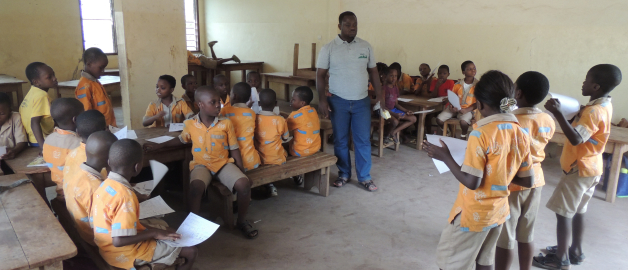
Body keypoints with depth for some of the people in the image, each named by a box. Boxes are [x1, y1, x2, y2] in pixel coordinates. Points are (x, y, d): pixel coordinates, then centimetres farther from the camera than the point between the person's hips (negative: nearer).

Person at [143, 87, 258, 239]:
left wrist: (240, 168, -7)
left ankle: (241, 221, 2)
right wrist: (159, 146, 17)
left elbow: (234, 148, 2)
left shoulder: (226, 123, -3)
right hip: (201, 164, 0)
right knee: (196, 187, -35)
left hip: (223, 163, 1)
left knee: (244, 184, -25)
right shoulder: (190, 124, -1)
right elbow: (181, 140, 20)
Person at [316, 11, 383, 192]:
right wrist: (322, 99, -11)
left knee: (363, 140, 4)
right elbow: (320, 75, -3)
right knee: (340, 140, 8)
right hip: (338, 102, -1)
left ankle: (364, 177, 15)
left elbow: (373, 71, 9)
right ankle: (344, 174, 23)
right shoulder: (328, 48, -4)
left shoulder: (366, 47, 3)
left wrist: (379, 94, 2)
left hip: (362, 101, 2)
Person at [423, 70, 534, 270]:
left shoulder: (481, 134, -24)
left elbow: (472, 182, -24)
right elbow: (528, 181, 3)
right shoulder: (521, 134, -2)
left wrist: (445, 157, -14)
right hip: (498, 210, 7)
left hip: (473, 213, -7)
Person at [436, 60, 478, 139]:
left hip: (468, 109, -3)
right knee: (439, 119, -15)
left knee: (463, 122, -34)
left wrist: (466, 110, -20)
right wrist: (451, 106, -11)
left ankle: (463, 136, 1)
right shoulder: (458, 85, 3)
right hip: (455, 107, 3)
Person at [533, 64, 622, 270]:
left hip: (580, 169, -10)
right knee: (577, 211, 19)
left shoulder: (594, 110, -24)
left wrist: (557, 113, -36)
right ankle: (575, 251, 31)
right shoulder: (604, 105, 7)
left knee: (563, 212, -2)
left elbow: (576, 139, -36)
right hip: (590, 167, 10)